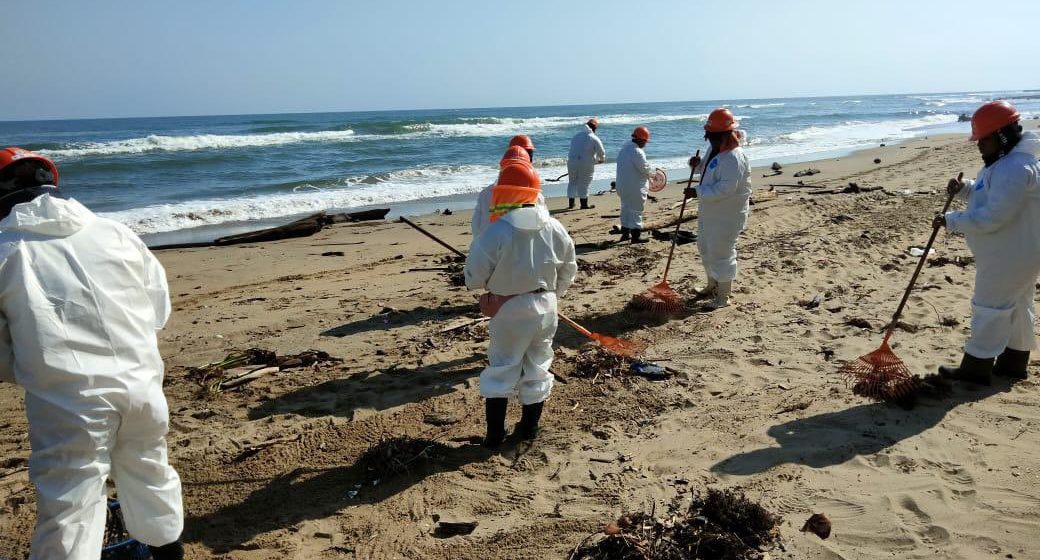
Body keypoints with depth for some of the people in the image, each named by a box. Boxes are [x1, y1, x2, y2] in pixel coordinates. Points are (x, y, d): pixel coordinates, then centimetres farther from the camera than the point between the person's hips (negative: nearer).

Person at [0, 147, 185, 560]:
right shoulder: (114, 232, 5)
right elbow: (159, 308, 11)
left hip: (68, 400, -4)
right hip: (141, 382, 5)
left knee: (69, 504, 7)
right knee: (148, 469, 26)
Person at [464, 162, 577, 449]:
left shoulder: (497, 231, -19)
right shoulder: (555, 228, -4)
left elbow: (474, 277, -14)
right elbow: (568, 270, 7)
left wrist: (490, 285, 8)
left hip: (509, 310, -4)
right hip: (545, 306, 4)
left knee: (501, 369, 10)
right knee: (537, 368, 17)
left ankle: (495, 435, 13)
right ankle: (529, 429, 28)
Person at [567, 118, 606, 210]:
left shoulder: (576, 136, 13)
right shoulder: (594, 139, -3)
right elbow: (601, 153, 3)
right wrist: (601, 160, 27)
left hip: (572, 161, 4)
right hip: (586, 164, -4)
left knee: (572, 182, 17)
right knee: (584, 184, 4)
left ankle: (571, 203, 21)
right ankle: (584, 204, 8)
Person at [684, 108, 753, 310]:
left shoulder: (734, 158, -25)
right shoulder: (714, 150, 6)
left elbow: (725, 188, -32)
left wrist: (697, 192, -29)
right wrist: (698, 164, 3)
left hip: (727, 216, -10)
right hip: (709, 212, 10)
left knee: (721, 254, -2)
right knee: (706, 249, 21)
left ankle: (723, 297, 11)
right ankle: (713, 287, 40)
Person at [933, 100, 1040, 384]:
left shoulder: (1015, 169, -27)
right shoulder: (1007, 162, 8)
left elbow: (992, 217, -31)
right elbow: (989, 196, 19)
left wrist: (952, 221, -23)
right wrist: (964, 189, 1)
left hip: (1009, 257, -11)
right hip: (1016, 254, 11)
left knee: (989, 309, -2)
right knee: (1016, 307, 19)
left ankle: (976, 368, 7)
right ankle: (1014, 361, 33)